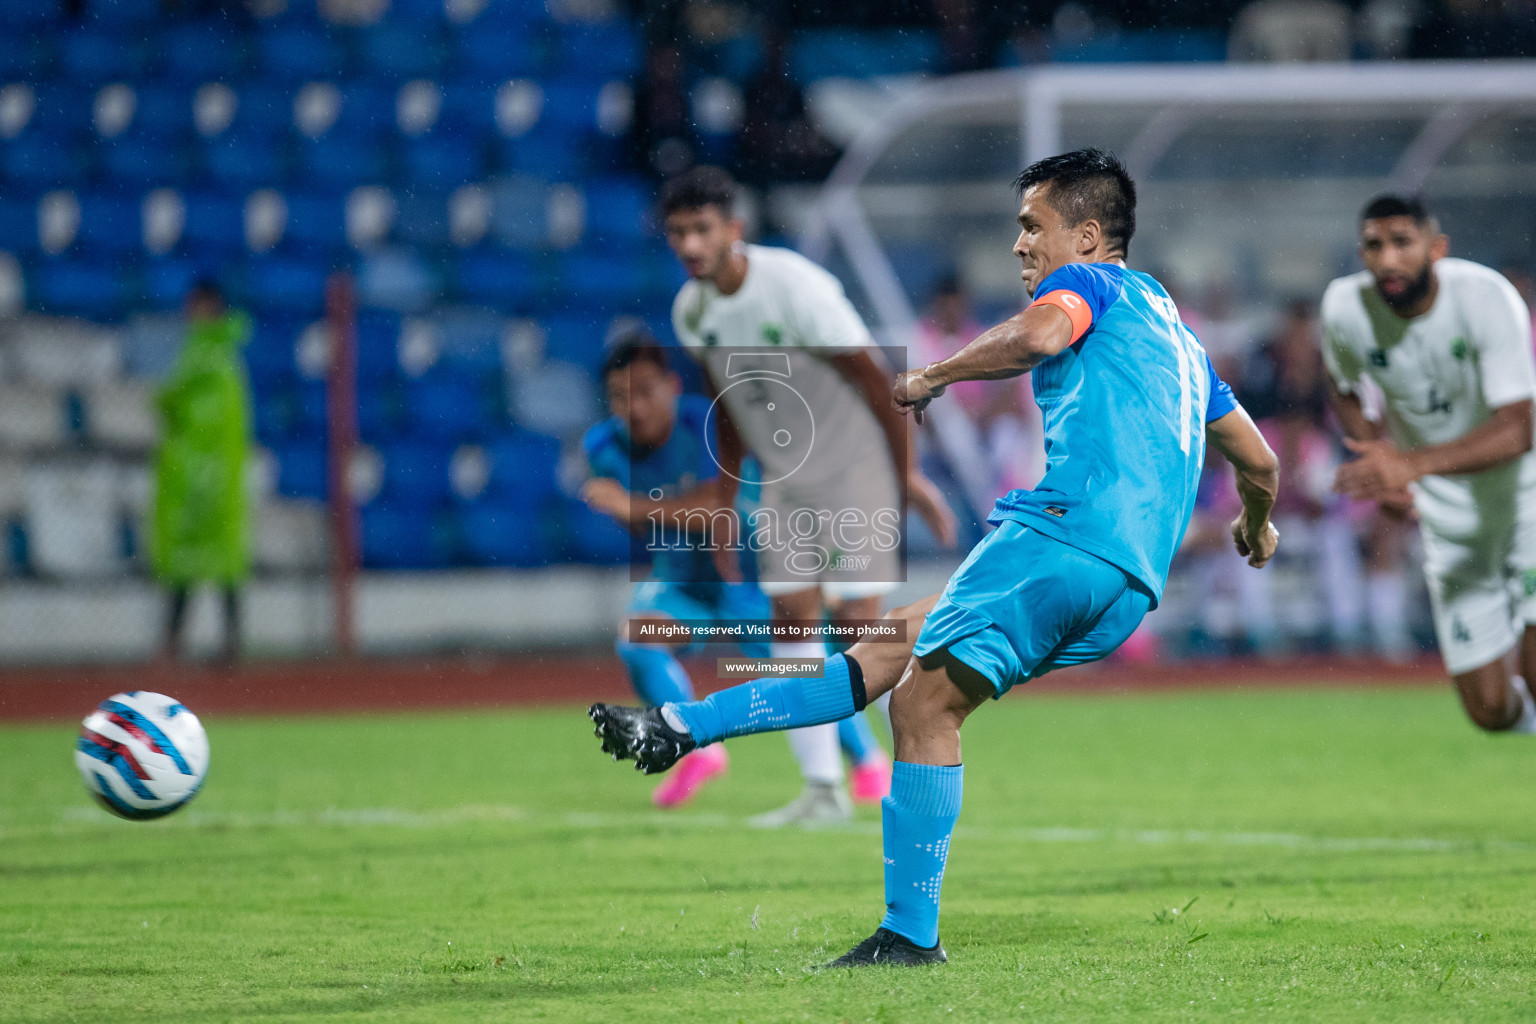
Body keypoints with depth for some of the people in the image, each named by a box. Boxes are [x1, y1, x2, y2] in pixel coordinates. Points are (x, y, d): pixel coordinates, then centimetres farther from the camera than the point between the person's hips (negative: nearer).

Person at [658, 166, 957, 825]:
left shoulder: (795, 287, -23)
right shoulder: (691, 311, -1)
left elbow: (871, 380, -16)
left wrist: (909, 475, -11)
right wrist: (727, 504, 17)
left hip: (854, 462, -6)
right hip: (784, 478, 6)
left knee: (860, 615, -12)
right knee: (791, 615, -1)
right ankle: (823, 789, 5)